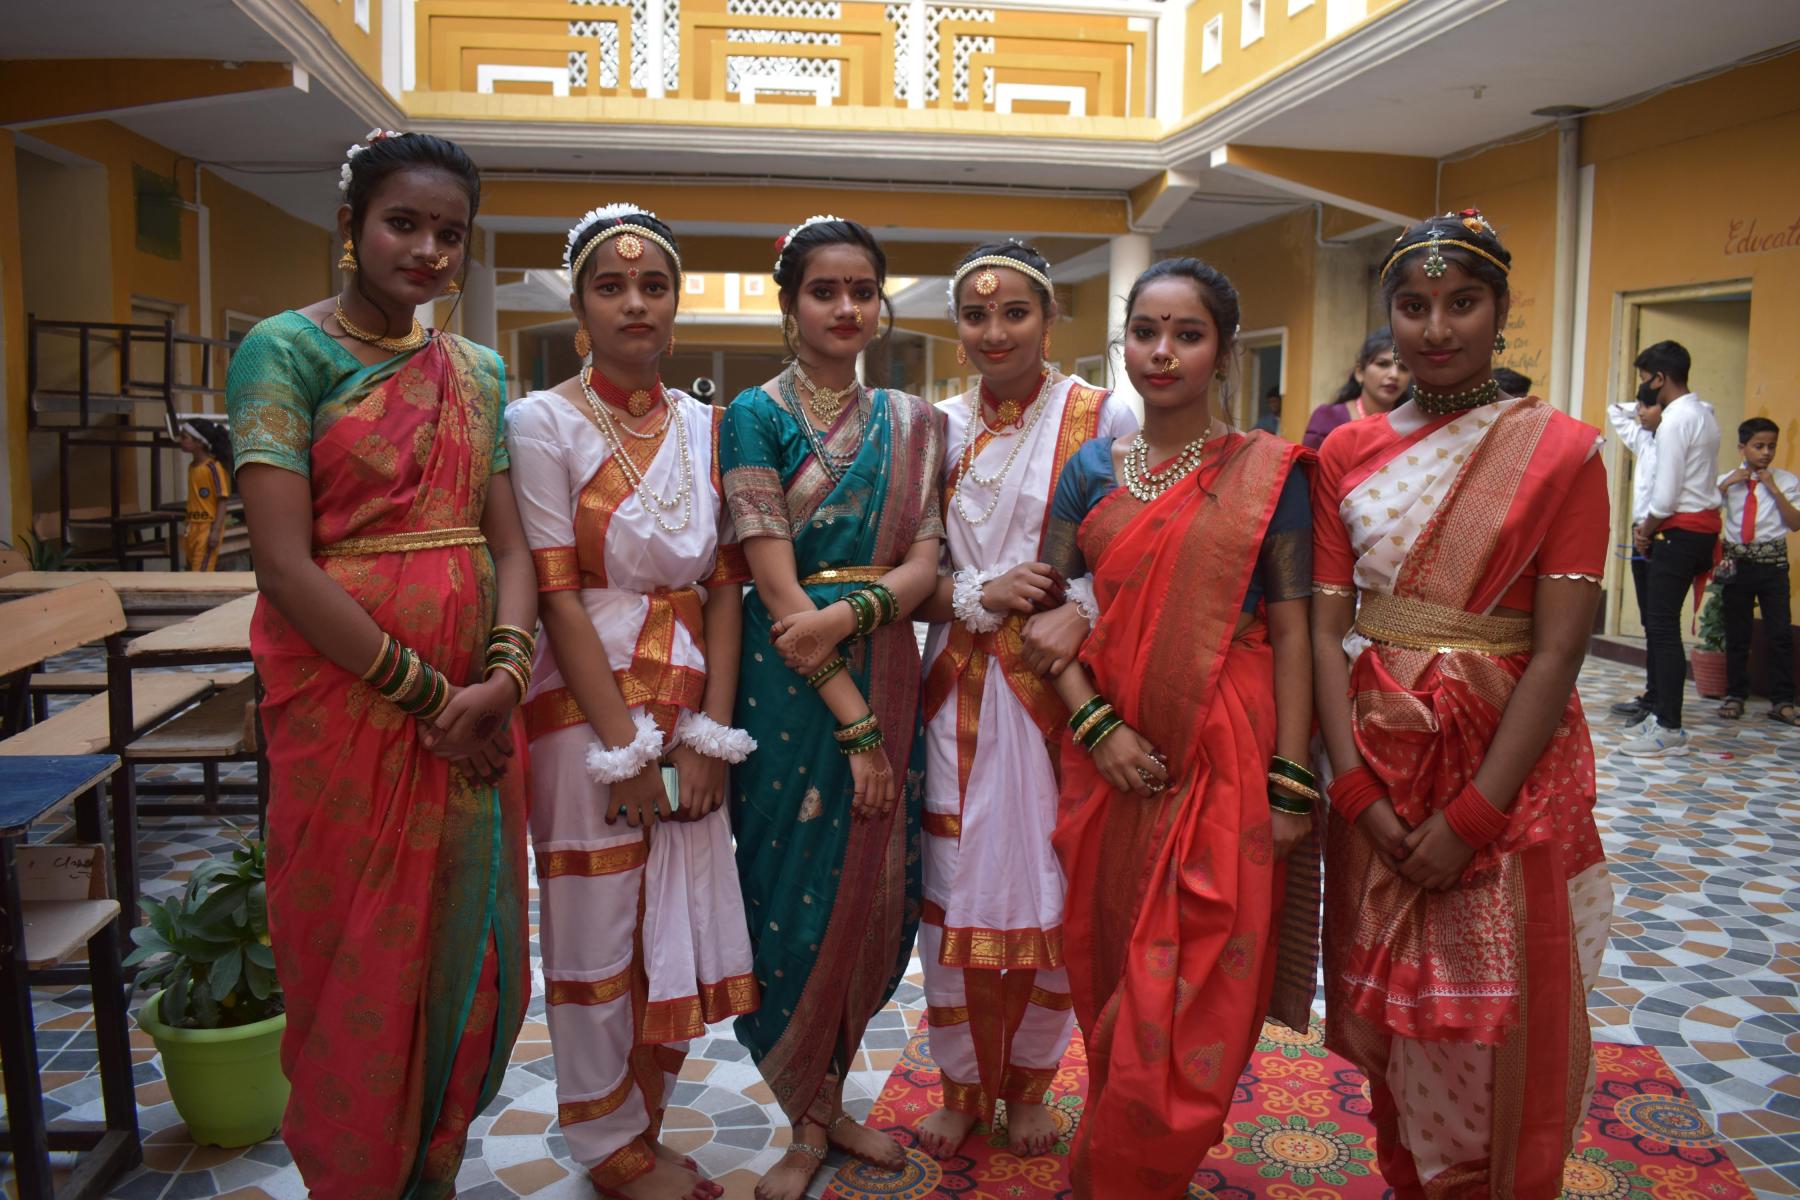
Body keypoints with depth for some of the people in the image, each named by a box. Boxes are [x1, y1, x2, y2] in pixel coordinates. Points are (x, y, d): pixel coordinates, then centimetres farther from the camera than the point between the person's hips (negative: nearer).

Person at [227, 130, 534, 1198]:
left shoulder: (476, 371, 11)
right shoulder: (288, 350, -6)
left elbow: (510, 541, 5)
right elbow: (284, 562, -14)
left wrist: (503, 675, -12)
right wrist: (422, 689, -16)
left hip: (473, 703, 5)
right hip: (346, 697, -5)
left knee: (469, 956, 14)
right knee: (361, 961, 8)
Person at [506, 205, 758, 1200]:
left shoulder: (705, 427, 8)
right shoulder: (542, 422, -6)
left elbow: (724, 584, 4)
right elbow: (557, 593, -11)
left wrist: (709, 732, -5)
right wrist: (624, 746, -14)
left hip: (688, 708, 5)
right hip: (588, 705, -4)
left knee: (682, 932, 12)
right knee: (597, 936, 7)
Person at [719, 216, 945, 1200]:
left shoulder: (909, 421, 10)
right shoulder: (755, 414, -4)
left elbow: (926, 559, 2)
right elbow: (776, 581, -12)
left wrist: (853, 609, -19)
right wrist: (851, 718, -16)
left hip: (886, 671, 4)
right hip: (790, 679, -4)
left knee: (875, 895, 10)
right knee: (794, 894, 3)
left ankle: (828, 1097, 32)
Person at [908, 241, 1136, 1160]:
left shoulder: (1102, 420, -3)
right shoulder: (938, 430, 8)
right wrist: (978, 594, -12)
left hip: (1058, 692, -2)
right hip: (958, 693, 2)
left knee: (1051, 893, 7)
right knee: (955, 891, 6)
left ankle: (1029, 1084, 30)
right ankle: (963, 1085, 28)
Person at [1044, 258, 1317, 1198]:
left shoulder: (1268, 471, -2)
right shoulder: (1092, 468, 6)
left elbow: (1292, 630, -4)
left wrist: (1290, 780, -9)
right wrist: (1095, 724, -10)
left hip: (1225, 757, -3)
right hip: (1112, 752, 3)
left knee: (1190, 1006, 3)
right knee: (1110, 979, 16)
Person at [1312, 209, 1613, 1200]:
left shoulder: (1561, 451, -6)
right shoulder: (1347, 453, 4)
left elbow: (1559, 649, -12)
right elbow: (1325, 627, -2)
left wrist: (1473, 814, -17)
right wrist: (1356, 789, -12)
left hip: (1506, 770, -3)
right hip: (1379, 759, 3)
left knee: (1501, 1024, 8)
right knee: (1389, 1005, 15)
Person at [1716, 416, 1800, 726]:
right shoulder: (1728, 480, 7)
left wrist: (1774, 489, -9)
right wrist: (1727, 484, -12)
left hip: (1772, 561, -1)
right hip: (1737, 561, 1)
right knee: (1736, 633, 7)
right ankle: (1735, 696, 18)